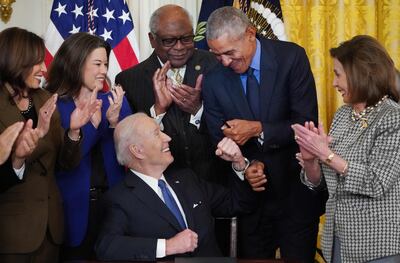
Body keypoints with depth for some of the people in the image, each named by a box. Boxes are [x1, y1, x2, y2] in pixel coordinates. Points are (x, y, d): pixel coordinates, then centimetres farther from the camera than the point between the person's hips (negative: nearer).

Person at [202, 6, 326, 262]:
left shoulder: (291, 57, -12)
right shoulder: (213, 80, -4)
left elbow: (307, 124, -14)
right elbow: (220, 139, 3)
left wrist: (258, 130, -24)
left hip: (296, 191, -2)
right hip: (251, 192, 3)